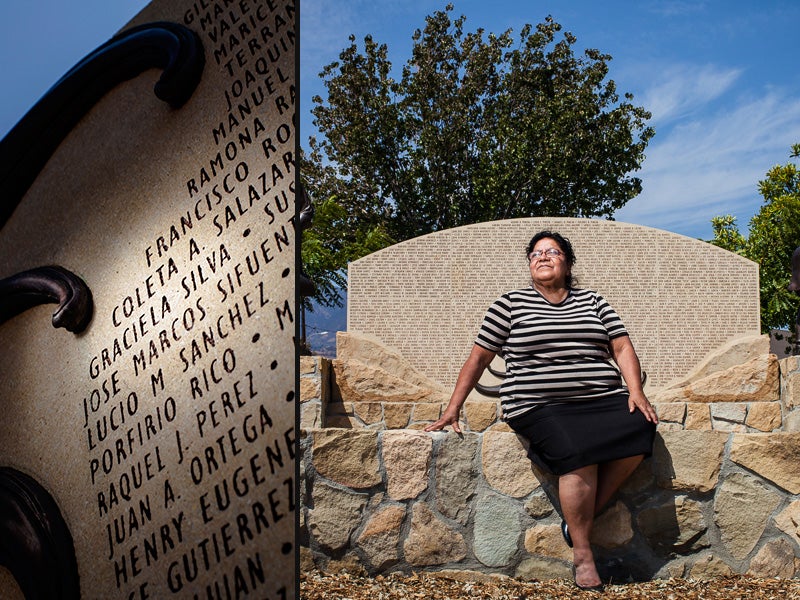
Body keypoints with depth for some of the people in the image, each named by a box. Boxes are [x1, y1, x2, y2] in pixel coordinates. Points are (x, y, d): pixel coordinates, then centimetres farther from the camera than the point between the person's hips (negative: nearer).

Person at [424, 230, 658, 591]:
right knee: (577, 452, -32)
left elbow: (622, 348, 13)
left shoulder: (593, 301, 20)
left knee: (639, 426, -27)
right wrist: (452, 410, 5)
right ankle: (582, 555, -18)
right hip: (539, 406, -3)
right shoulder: (509, 305, 11)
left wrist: (636, 394, -4)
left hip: (602, 399, 4)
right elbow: (478, 359, 10)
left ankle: (584, 516, -14)